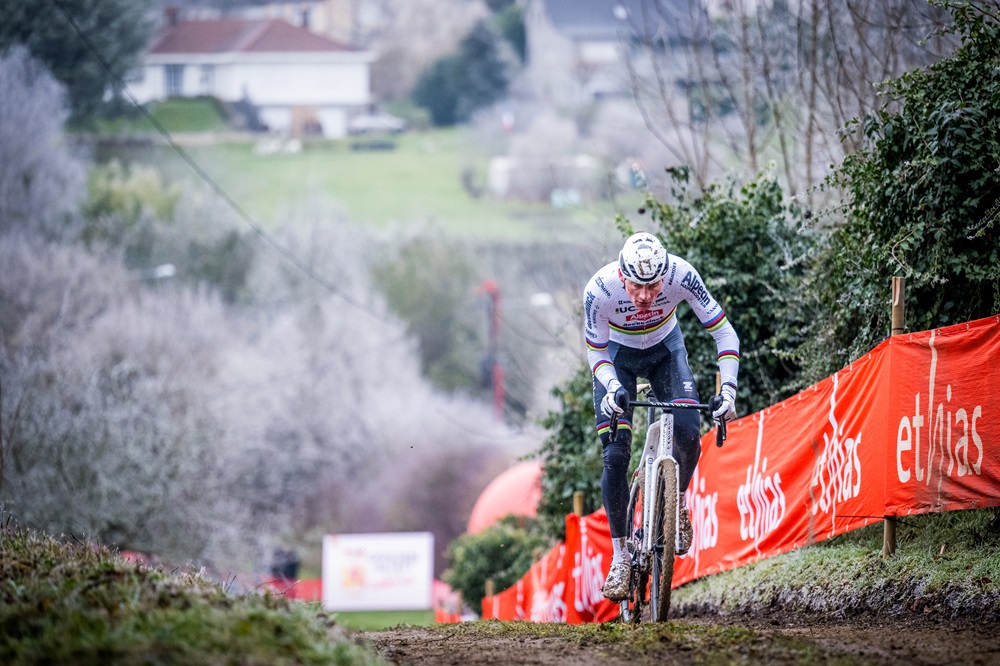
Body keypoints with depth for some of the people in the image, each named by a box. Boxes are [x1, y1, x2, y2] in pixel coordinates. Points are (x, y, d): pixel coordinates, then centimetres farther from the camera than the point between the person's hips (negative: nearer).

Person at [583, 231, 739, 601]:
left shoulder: (681, 275, -33)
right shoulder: (599, 289, -34)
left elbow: (725, 333, -26)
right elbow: (596, 353, -20)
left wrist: (728, 388, -37)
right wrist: (613, 389, -39)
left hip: (665, 349, 1)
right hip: (617, 356, -1)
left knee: (688, 432, -21)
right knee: (615, 455, -13)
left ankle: (678, 503, 9)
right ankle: (620, 555, -3)